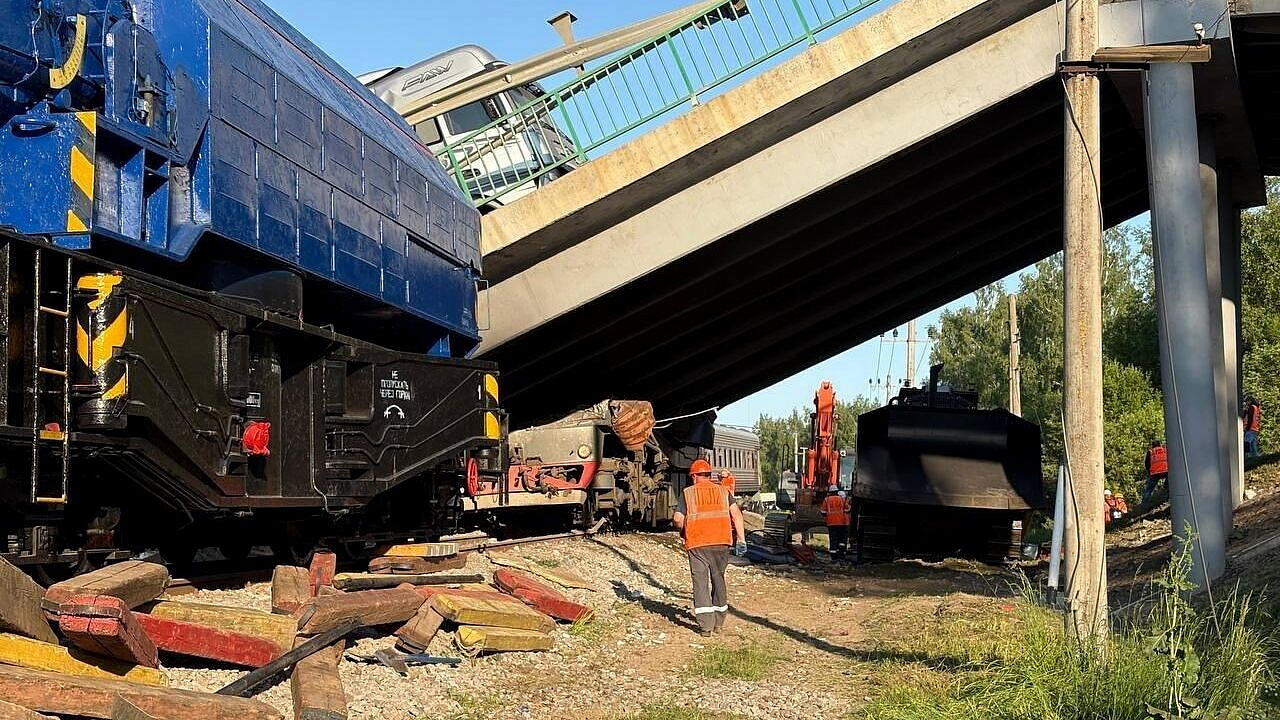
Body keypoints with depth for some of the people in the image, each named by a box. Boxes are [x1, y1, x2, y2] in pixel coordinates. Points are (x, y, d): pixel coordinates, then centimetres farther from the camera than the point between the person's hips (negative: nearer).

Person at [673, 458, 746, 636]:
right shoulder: (722, 491, 11)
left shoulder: (687, 493, 5)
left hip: (697, 543, -2)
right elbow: (736, 514, -1)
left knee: (700, 582, 0)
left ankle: (705, 624, -8)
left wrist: (684, 530, 20)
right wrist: (741, 540, -2)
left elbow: (677, 519, -2)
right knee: (718, 579, 17)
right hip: (721, 542, 2)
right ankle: (718, 621, 25)